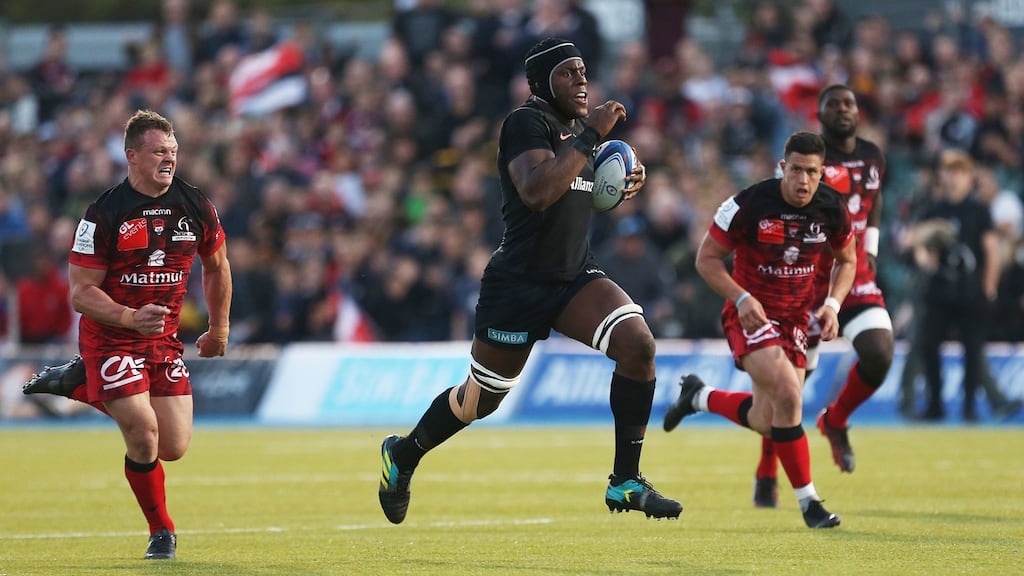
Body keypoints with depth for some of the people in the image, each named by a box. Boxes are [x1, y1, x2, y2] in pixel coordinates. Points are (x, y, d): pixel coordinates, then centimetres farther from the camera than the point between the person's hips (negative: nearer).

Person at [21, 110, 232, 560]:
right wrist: (131, 318, -30)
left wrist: (219, 330, 20)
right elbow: (81, 292, -14)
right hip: (108, 337, -5)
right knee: (143, 434, -18)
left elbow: (216, 265, 17)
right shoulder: (104, 214, -15)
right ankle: (161, 531, 8)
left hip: (165, 340, 5)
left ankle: (78, 384, 22)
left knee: (174, 449, 0)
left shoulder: (196, 207, -1)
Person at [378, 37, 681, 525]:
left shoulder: (579, 124, 11)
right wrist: (590, 134, -28)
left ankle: (625, 483, -11)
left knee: (638, 343, -18)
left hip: (575, 275, 7)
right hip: (519, 283, -7)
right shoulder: (526, 123, -14)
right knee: (481, 399, 8)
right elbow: (536, 192, -31)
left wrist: (623, 184, 7)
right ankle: (403, 454, 37)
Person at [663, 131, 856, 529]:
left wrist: (832, 304, -6)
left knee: (766, 422, 4)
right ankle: (808, 500, -14)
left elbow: (846, 260, 11)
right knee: (788, 393, -26)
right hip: (752, 313, -5)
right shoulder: (750, 204, -19)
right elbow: (707, 257, -10)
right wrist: (741, 298, -23)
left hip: (795, 317, 5)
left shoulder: (832, 209, -7)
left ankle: (698, 395, 35)